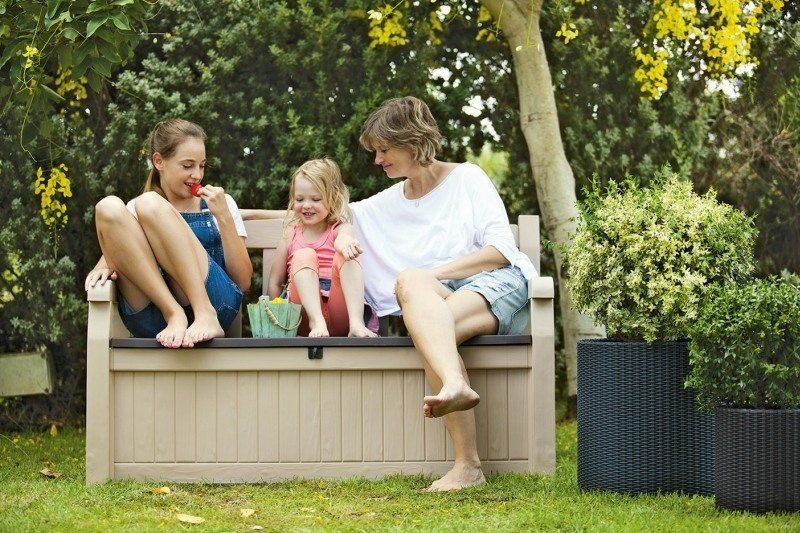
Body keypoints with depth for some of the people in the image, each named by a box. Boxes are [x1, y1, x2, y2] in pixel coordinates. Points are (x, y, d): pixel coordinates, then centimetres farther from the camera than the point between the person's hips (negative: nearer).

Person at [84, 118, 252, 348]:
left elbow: (243, 281, 12)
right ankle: (174, 317, -28)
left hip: (214, 301, -1)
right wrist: (105, 264, -11)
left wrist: (224, 217, 2)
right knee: (109, 208, -17)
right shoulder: (135, 208, 25)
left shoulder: (218, 204, 21)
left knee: (149, 205, -19)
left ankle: (206, 316, -35)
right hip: (148, 318, 2)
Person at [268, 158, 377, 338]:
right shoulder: (291, 234, 13)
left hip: (341, 314, -1)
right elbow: (275, 282, 14)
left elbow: (343, 237, -21)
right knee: (304, 255, -20)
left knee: (345, 256, -23)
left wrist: (344, 242, -46)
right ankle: (317, 323, -40)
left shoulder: (339, 228, 6)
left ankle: (356, 323, -40)